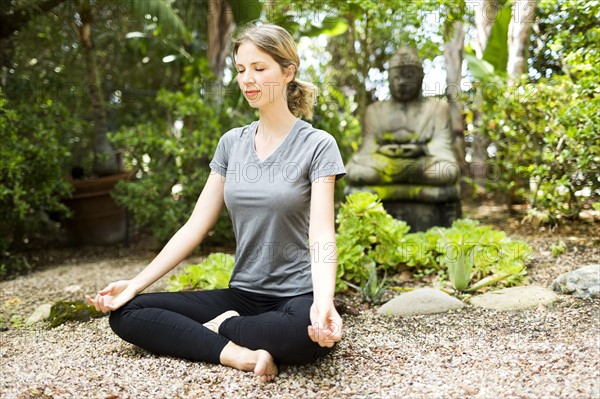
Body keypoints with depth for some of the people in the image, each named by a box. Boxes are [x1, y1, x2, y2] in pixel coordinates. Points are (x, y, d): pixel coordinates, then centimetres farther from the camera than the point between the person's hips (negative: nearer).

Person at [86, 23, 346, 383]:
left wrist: (323, 303, -37)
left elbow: (322, 236, -17)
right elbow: (196, 226, 6)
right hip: (242, 295, 5)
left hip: (297, 297, -4)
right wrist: (136, 284, -1)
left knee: (306, 331, -40)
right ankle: (240, 354, -22)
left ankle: (223, 327, -11)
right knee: (126, 314, -9)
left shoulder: (317, 145, -7)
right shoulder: (231, 143, 8)